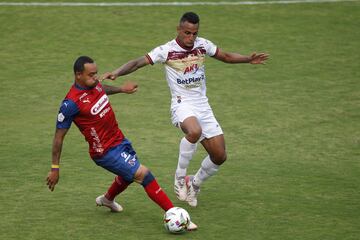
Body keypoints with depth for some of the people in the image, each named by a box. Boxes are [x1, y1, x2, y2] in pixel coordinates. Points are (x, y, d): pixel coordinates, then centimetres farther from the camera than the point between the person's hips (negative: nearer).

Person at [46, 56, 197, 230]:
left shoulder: (94, 84, -4)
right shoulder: (71, 103, -26)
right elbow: (59, 137, -18)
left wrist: (121, 89, 35)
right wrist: (55, 169, -14)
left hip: (120, 140, 9)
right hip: (105, 152, -9)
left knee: (128, 175, 32)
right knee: (143, 173, -19)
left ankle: (107, 199, 63)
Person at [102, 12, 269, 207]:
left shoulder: (203, 45, 3)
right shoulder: (166, 50, -10)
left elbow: (226, 57, 17)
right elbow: (138, 63, -14)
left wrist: (249, 59, 3)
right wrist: (116, 73, -29)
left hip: (203, 105, 5)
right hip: (182, 104, -5)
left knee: (219, 156, 1)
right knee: (194, 131, -39)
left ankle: (194, 184, 28)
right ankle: (179, 177, -20)